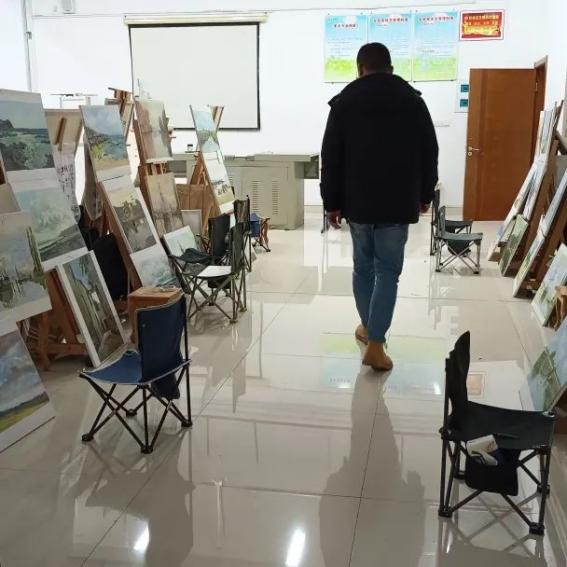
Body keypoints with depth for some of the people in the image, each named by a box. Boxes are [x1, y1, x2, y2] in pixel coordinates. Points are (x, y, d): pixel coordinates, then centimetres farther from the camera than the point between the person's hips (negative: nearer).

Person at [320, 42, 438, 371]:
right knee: (388, 272, 1)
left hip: (357, 201, 1)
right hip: (398, 203, -1)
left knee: (363, 267, 16)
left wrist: (331, 203, 6)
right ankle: (375, 344, -4)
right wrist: (425, 195, 17)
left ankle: (369, 327, 29)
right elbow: (430, 153, 6)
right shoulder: (413, 101, 2)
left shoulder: (343, 102, 0)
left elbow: (331, 157, 0)